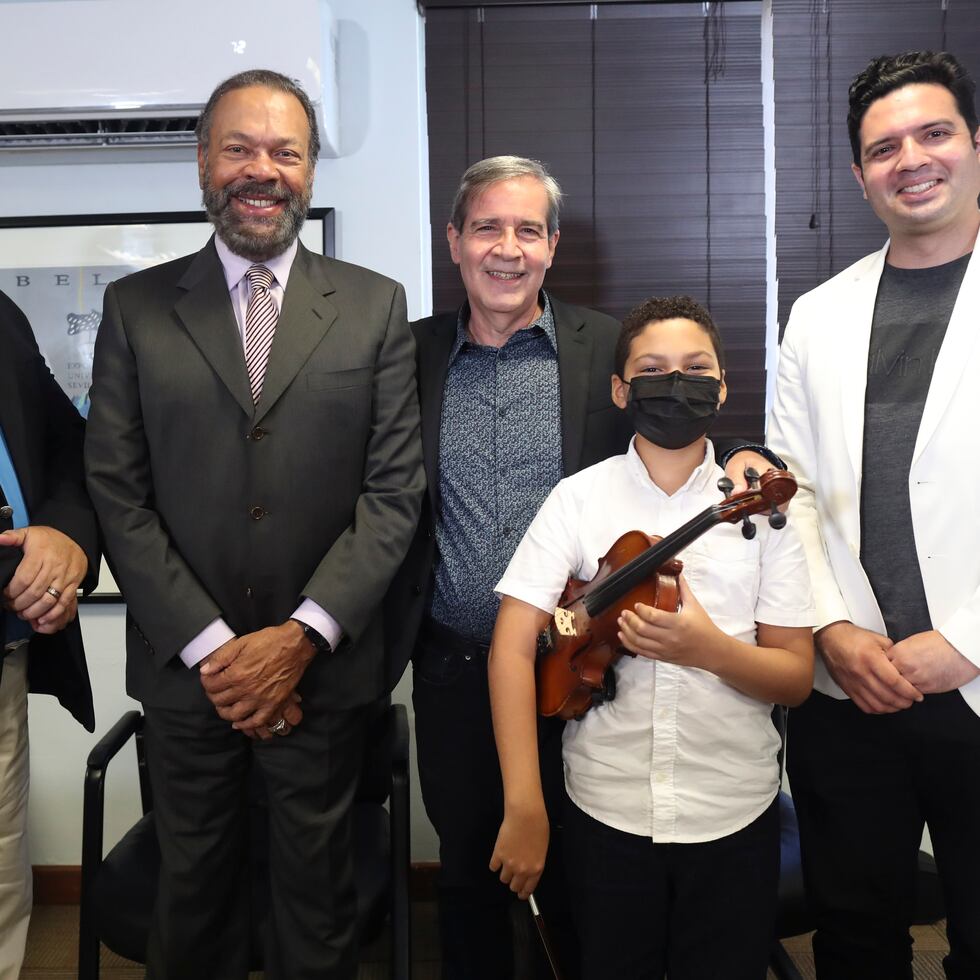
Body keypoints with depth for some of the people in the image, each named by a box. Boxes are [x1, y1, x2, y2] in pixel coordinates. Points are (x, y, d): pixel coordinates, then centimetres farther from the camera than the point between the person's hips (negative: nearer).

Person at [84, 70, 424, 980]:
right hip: (186, 667, 1)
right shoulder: (136, 307, 2)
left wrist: (300, 637, -12)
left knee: (316, 882, 16)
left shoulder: (375, 306, 1)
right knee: (193, 881, 17)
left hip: (322, 667, 0)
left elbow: (394, 489, -4)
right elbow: (117, 492, -3)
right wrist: (212, 648, -10)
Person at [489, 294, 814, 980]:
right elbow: (514, 646, -10)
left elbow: (797, 678, -2)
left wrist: (710, 648, -22)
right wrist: (524, 809, -15)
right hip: (605, 810, 0)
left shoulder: (762, 505, -3)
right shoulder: (579, 498, -6)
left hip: (736, 817, 1)